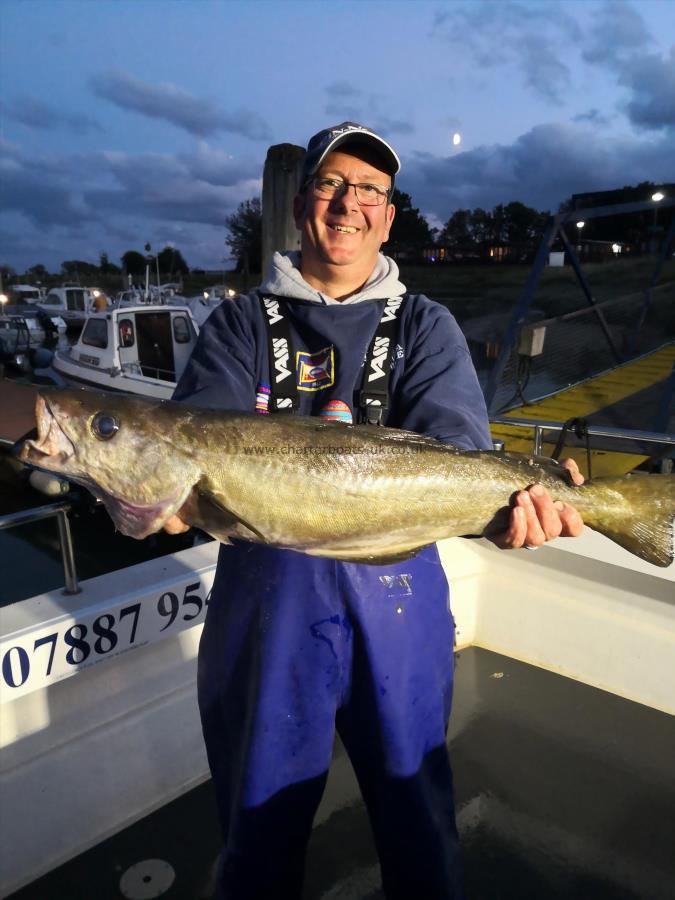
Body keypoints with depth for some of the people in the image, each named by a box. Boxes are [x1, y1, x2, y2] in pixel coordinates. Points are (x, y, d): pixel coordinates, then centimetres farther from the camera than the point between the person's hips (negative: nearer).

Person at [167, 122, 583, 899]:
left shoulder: (425, 326, 6)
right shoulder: (240, 324, 5)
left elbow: (453, 442, -10)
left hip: (397, 594, 1)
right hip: (268, 594, 0)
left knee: (417, 814, 19)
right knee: (261, 822, 17)